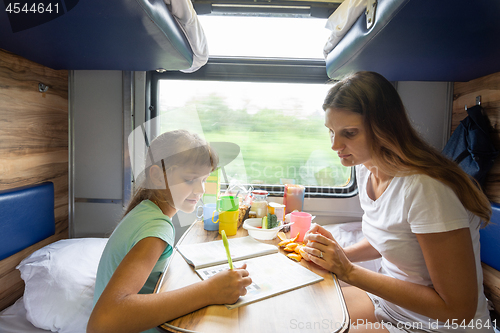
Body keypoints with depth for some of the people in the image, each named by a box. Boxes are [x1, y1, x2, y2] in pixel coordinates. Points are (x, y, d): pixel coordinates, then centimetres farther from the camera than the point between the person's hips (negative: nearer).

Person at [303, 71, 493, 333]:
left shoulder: (425, 188, -30)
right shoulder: (365, 168, -5)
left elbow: (458, 310, -24)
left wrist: (349, 272, -26)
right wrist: (336, 254, -9)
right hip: (387, 299, 7)